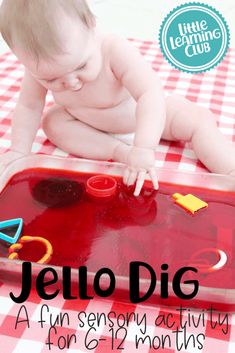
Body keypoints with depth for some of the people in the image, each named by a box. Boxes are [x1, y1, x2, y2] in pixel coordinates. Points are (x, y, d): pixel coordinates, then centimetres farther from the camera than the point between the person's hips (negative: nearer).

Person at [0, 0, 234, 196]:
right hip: (90, 121, 4)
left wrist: (143, 149, -60)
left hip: (141, 111, -3)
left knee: (198, 120, -19)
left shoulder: (115, 51, -41)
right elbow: (28, 107, -14)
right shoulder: (41, 67, -29)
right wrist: (19, 150, -20)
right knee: (53, 123, -19)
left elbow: (151, 94, -50)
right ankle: (118, 150, -25)